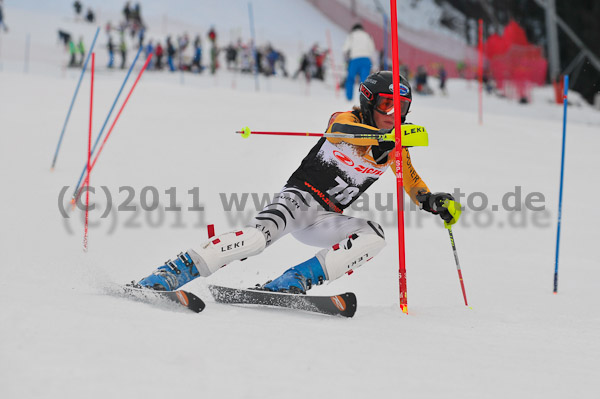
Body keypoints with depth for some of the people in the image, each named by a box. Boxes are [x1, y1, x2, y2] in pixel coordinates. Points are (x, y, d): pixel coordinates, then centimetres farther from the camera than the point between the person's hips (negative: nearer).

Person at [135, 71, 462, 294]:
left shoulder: (395, 149, 9)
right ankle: (165, 276, -38)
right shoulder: (348, 119, -7)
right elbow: (339, 129, -32)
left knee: (374, 237, -22)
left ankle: (293, 283, -29)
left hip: (325, 220, 6)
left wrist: (438, 203, -1)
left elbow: (414, 186, 20)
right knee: (261, 234, -34)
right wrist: (385, 135, -47)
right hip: (299, 197, -6)